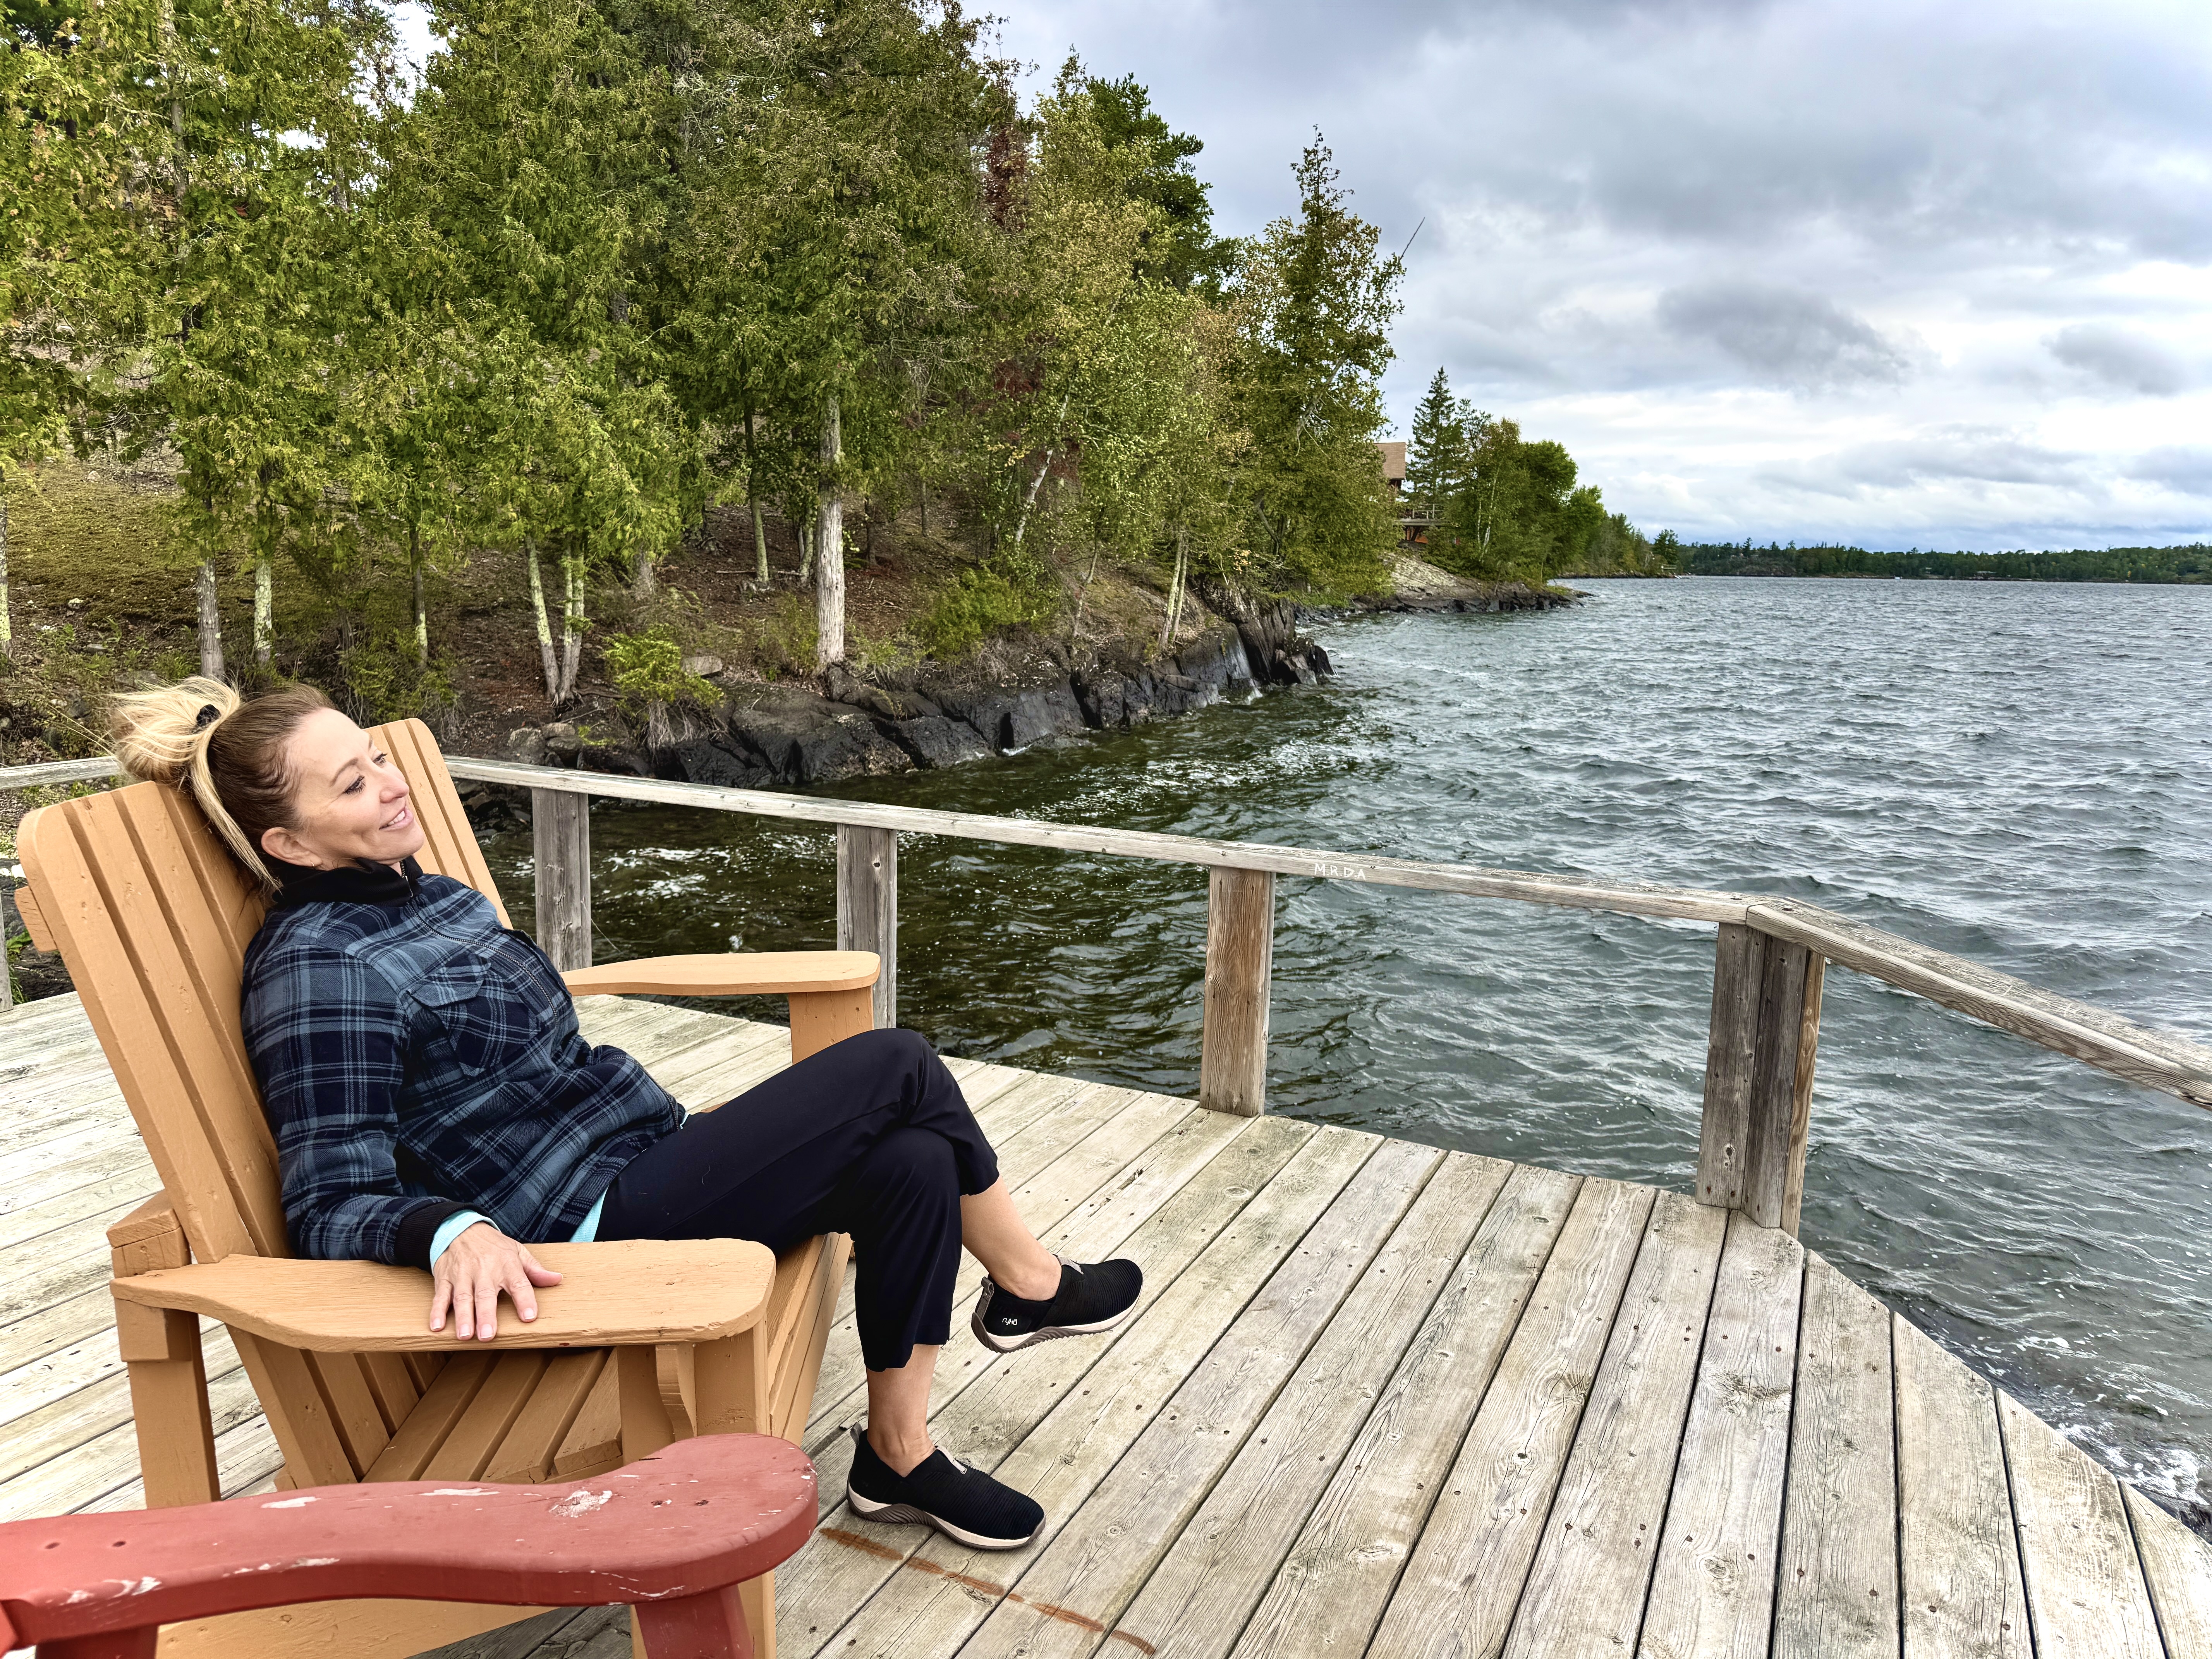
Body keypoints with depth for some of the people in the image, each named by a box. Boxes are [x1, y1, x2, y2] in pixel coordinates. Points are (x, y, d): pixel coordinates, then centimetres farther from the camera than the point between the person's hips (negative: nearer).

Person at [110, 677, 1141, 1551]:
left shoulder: (429, 897, 13)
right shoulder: (315, 970, -15)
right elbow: (334, 1211, -18)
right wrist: (454, 1233, -38)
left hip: (640, 1171, 9)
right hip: (587, 1232, -8)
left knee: (912, 1163, -11)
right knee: (895, 1066, -14)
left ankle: (898, 1455, 8)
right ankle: (1030, 1287, 8)